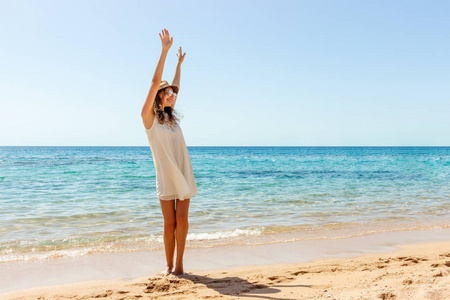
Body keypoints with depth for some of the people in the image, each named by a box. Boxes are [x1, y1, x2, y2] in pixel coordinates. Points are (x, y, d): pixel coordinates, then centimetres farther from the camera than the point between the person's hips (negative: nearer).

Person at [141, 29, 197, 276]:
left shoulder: (171, 118, 13)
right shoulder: (149, 117, -3)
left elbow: (175, 88, 25)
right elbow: (155, 82, -8)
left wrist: (179, 64, 33)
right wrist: (164, 51, -10)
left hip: (184, 174, 4)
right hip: (165, 176, -4)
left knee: (182, 219, -1)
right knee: (169, 222, 1)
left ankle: (180, 262, 10)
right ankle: (169, 265, 14)